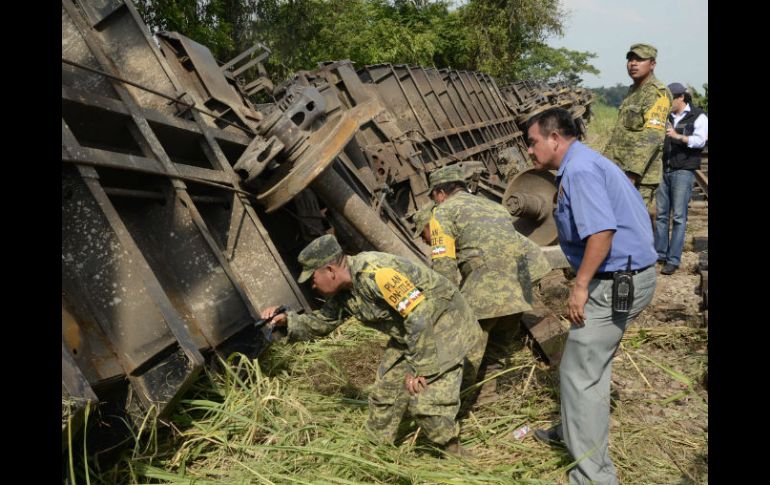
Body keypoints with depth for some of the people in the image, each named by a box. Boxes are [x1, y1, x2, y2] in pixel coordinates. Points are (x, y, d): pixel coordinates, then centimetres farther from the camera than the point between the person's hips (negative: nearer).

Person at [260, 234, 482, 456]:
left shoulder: (374, 272, -32)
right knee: (385, 393, 8)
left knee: (427, 401, -14)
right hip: (408, 334, 9)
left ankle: (457, 458, 7)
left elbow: (419, 315, -32)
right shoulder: (343, 292, -1)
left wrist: (417, 367, -26)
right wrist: (287, 319, -2)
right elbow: (322, 322, 15)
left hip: (445, 323, -9)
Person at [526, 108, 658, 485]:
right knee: (592, 361, 24)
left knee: (580, 373, -3)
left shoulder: (579, 170, -18)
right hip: (623, 275, 11)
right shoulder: (587, 163, 15)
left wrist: (580, 285, -23)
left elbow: (602, 231, -29)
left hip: (617, 283, -11)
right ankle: (577, 430, 43)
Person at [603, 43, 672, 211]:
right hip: (618, 172, 9)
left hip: (639, 176, -9)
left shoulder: (657, 93, -10)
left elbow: (652, 137, -21)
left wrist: (632, 174, -28)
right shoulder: (632, 91, 20)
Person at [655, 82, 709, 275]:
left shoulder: (698, 117, 0)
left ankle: (673, 260, -2)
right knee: (661, 214, 7)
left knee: (678, 216, -5)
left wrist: (678, 136, -26)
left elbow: (700, 140, -13)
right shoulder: (666, 116, 14)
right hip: (663, 170, 5)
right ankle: (659, 254, 16)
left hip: (683, 171, -5)